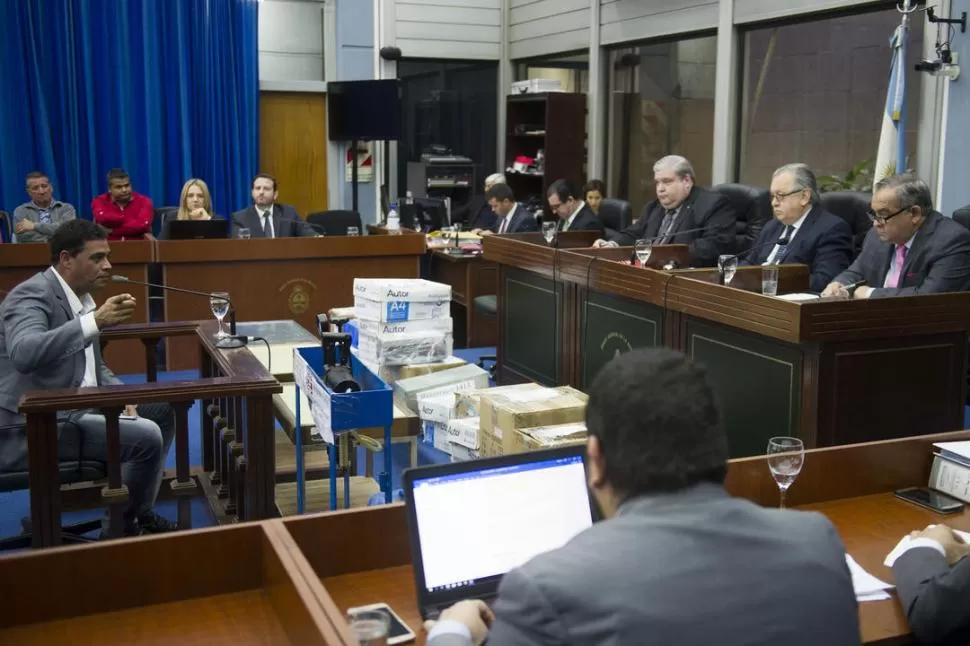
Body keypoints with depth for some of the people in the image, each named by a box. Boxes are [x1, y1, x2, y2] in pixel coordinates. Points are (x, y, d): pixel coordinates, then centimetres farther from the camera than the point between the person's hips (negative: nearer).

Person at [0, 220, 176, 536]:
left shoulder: (81, 297, 11)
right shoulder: (32, 295, -17)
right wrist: (96, 321, -44)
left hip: (72, 407, 10)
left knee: (161, 411, 12)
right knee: (146, 436, -21)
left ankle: (139, 511, 19)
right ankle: (123, 524, 2)